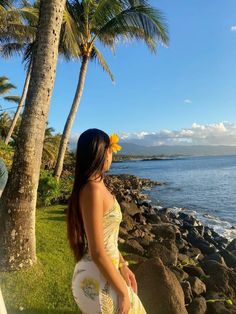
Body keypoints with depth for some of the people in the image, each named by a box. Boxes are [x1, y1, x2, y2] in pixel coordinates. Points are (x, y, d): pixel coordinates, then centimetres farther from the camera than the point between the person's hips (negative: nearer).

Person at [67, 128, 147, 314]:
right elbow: (97, 253, -24)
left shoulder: (98, 186, 3)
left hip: (104, 274, 8)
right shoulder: (92, 189, -25)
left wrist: (122, 265, 14)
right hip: (97, 281, -8)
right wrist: (123, 292, -14)